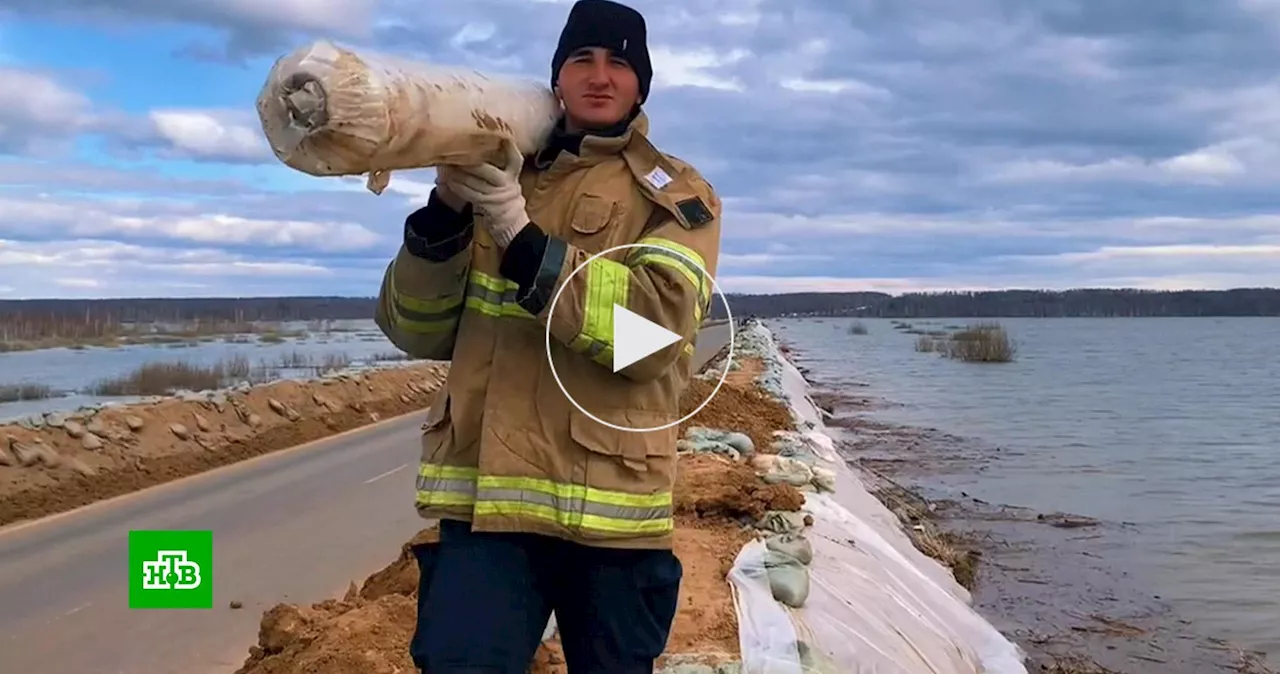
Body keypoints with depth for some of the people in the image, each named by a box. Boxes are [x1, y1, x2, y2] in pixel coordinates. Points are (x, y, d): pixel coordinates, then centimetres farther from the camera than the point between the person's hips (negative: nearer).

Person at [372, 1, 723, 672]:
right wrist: (445, 212, -9)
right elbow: (418, 331, 8)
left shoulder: (676, 196, 5)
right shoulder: (500, 177, 14)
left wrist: (521, 236, -20)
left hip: (608, 506, -1)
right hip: (486, 498, 2)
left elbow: (655, 330, -14)